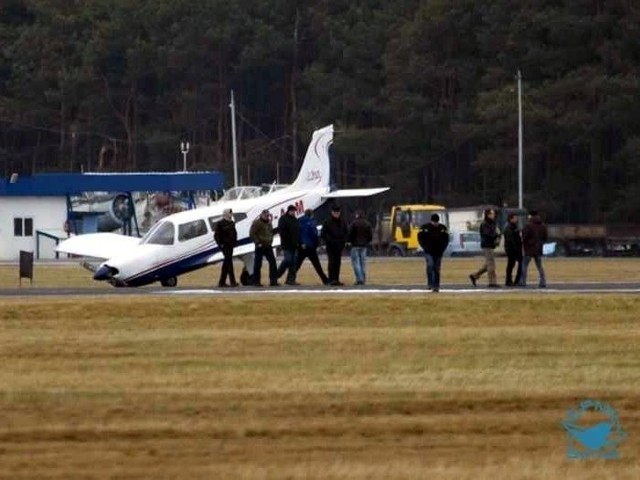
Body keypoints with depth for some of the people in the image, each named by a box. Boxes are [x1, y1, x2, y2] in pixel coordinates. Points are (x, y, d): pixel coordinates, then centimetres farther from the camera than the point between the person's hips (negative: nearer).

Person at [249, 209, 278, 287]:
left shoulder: (268, 223, 15)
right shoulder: (257, 223, -8)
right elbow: (252, 234, -14)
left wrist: (270, 241, 12)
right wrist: (258, 243, -16)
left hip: (268, 246, 7)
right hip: (260, 246, -7)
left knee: (272, 262, 2)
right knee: (258, 264, -1)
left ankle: (273, 281, 5)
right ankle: (256, 281, 5)